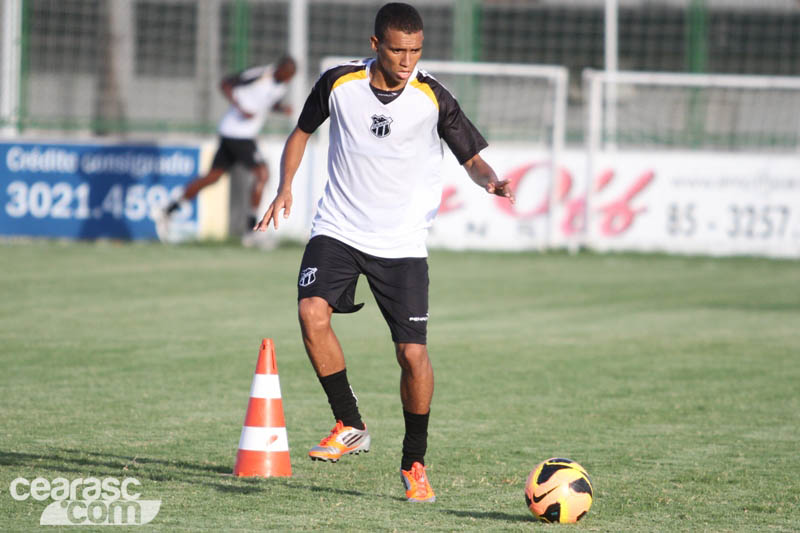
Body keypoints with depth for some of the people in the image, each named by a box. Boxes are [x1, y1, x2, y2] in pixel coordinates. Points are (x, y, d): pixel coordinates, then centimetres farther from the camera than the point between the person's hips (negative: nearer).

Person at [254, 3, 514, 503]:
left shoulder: (433, 98, -6)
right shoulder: (339, 83, -2)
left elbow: (473, 157, -1)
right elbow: (302, 132, 15)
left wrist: (492, 181, -23)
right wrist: (285, 187, 1)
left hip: (402, 242, -1)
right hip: (338, 230, 1)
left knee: (413, 353, -8)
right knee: (313, 312, -25)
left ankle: (414, 463, 13)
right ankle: (351, 426, -8)